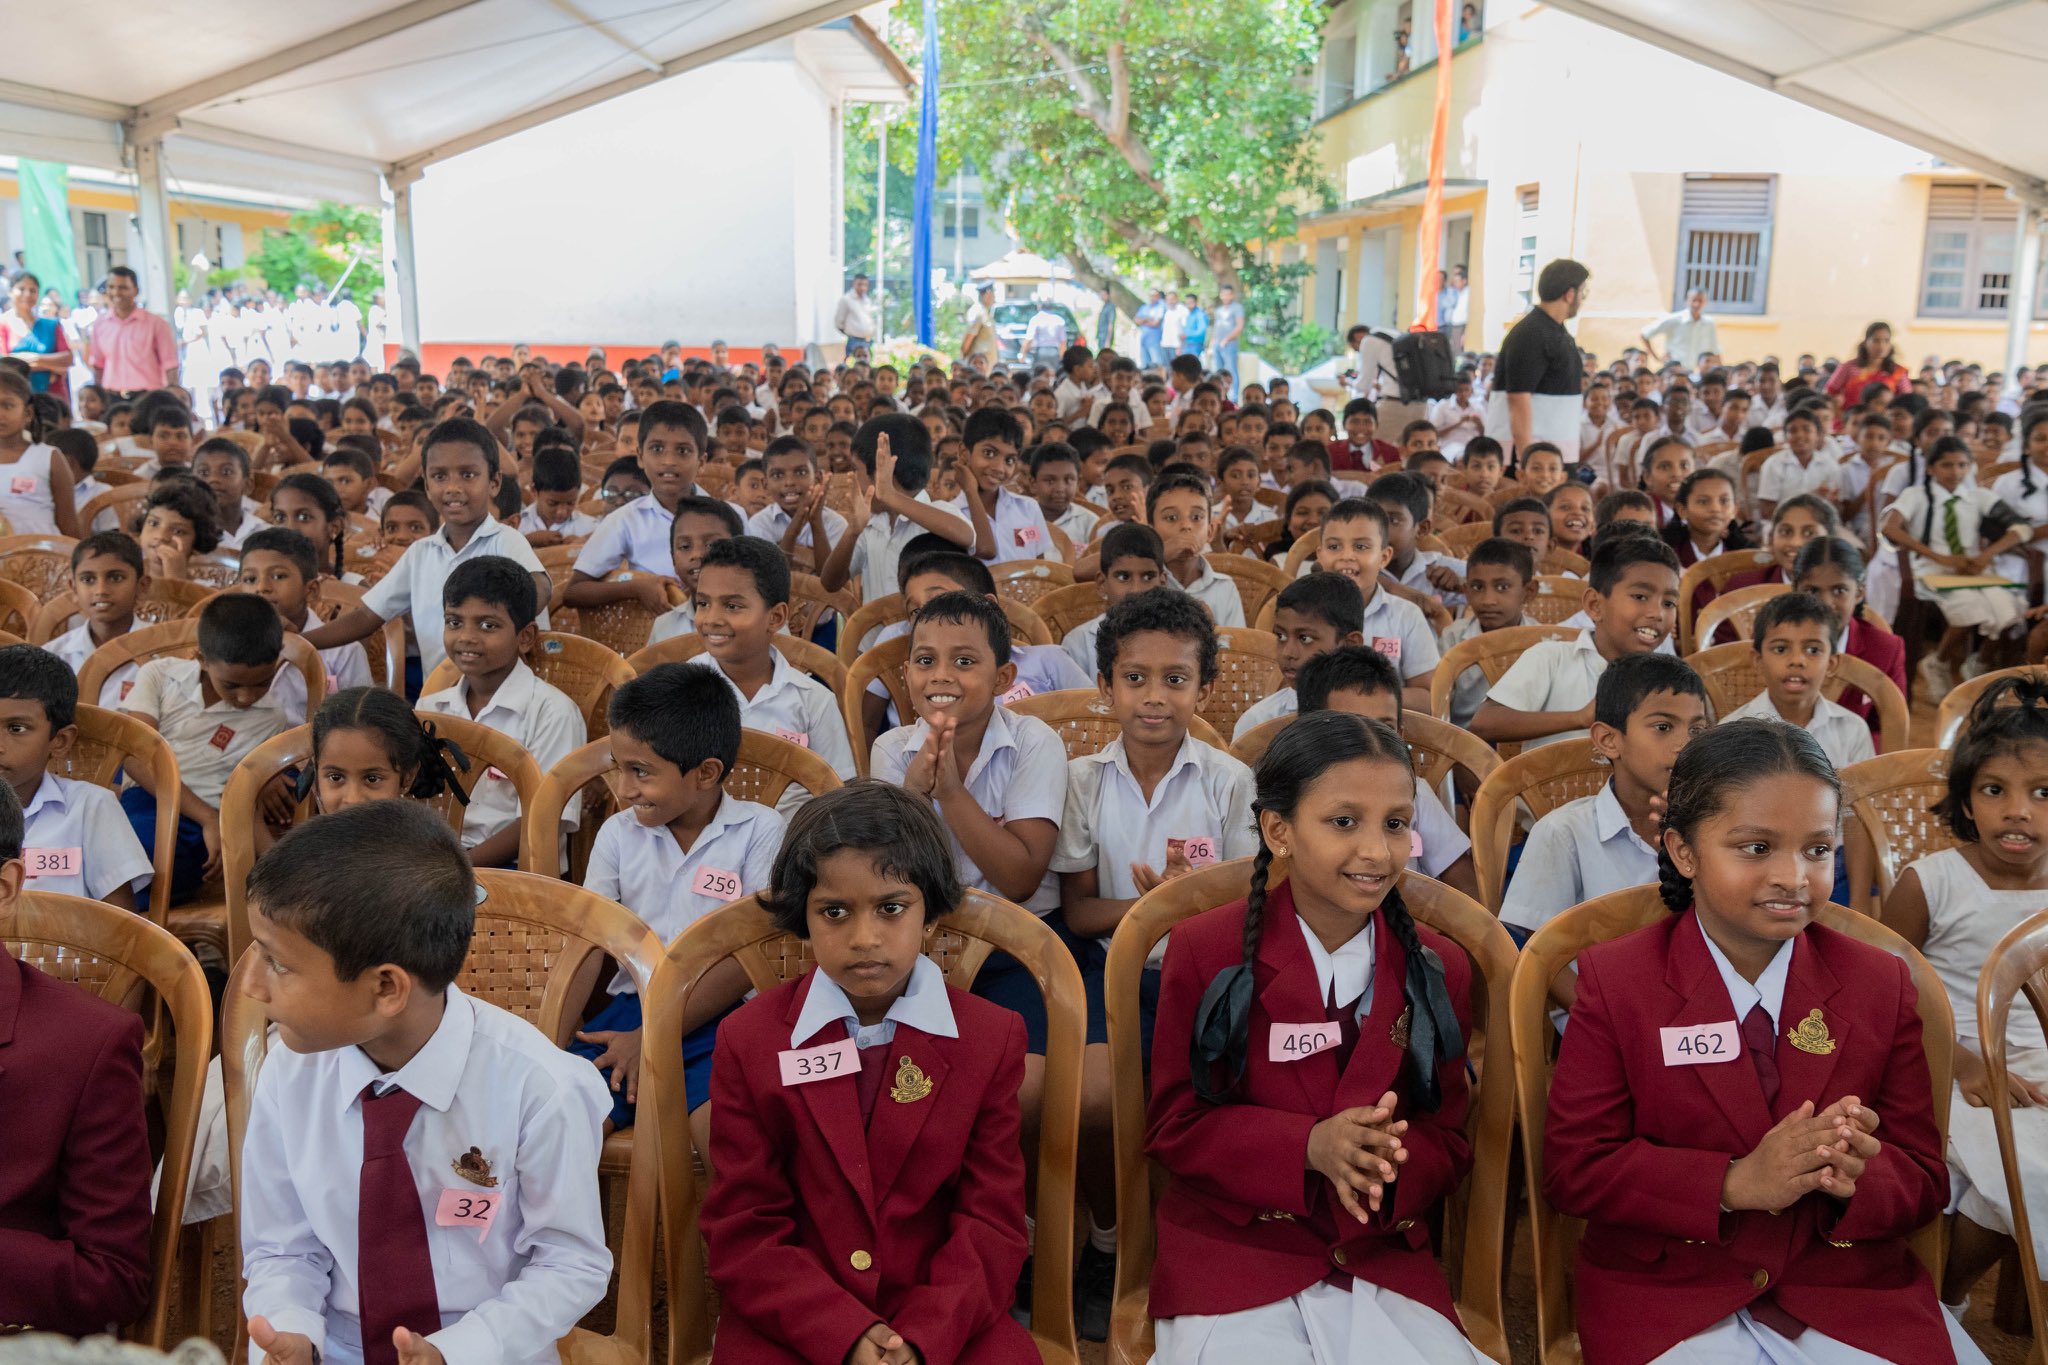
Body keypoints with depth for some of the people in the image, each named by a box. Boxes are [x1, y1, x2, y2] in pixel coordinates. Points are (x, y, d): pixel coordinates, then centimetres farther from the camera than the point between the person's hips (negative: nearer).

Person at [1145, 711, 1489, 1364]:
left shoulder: (1438, 970, 2)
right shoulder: (1204, 952, -6)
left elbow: (1446, 1139, 7)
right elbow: (1174, 1127, -3)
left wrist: (1389, 1161, -17)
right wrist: (1309, 1146, -19)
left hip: (1382, 1256, 3)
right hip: (1232, 1248, -3)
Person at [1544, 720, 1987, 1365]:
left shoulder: (1881, 982, 4)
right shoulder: (1615, 979, -5)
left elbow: (1924, 1179, 4)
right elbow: (1574, 1169, -9)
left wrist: (1857, 1179, -21)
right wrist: (1734, 1183, -22)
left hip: (1852, 1292, 4)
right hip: (1668, 1297, -3)